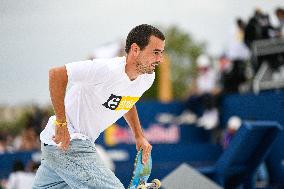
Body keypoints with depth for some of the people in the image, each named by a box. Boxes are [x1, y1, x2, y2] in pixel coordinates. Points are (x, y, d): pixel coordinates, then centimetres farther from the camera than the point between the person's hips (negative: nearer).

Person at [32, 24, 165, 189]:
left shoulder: (148, 78, 2)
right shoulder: (107, 70, -26)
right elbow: (56, 74, -26)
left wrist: (139, 136, 13)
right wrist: (61, 124, -25)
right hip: (63, 141, -9)